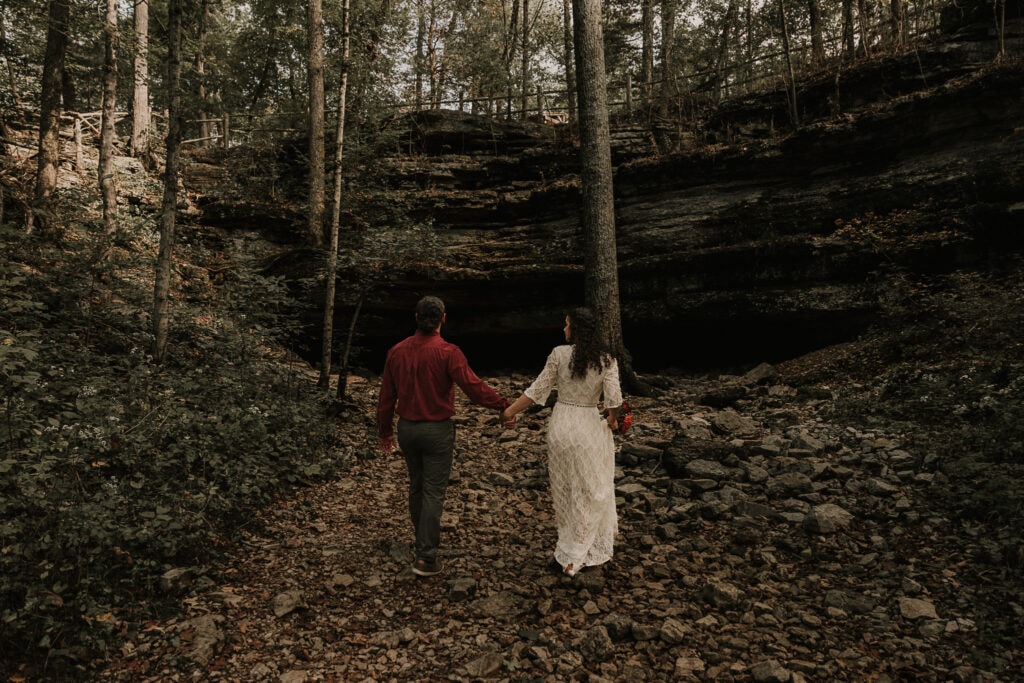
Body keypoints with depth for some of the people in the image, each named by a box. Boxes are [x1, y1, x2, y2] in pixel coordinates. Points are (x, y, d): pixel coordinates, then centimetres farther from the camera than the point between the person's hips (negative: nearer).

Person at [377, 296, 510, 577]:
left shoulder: (397, 351, 0)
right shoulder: (447, 352, -16)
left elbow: (386, 396, 6)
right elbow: (473, 386, -22)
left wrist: (385, 432, 16)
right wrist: (504, 405, -13)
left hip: (407, 428, 5)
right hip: (437, 430, -5)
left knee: (416, 486, 21)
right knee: (433, 492, 2)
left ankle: (423, 540, 38)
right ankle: (426, 557, 4)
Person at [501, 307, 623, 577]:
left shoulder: (559, 354, -9)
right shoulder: (606, 359, -9)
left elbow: (538, 389, -8)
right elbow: (613, 397, -16)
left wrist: (509, 410, 1)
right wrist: (613, 420, 5)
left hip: (561, 424, 1)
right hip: (590, 426, -1)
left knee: (565, 487, 18)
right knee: (591, 490, 13)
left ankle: (570, 551, 35)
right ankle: (578, 555, 17)